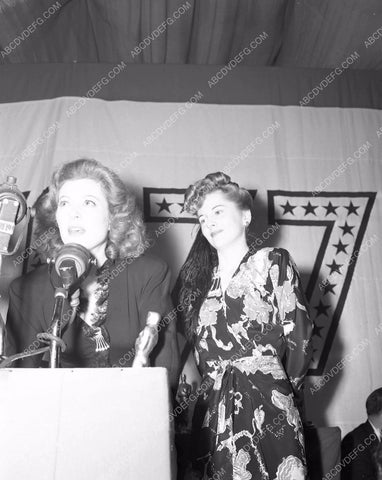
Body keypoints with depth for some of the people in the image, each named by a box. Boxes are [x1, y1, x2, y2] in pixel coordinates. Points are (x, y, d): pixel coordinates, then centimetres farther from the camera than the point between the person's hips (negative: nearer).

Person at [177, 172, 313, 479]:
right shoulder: (197, 277, 13)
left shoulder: (273, 263, 1)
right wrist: (212, 391, 8)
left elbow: (299, 338, -2)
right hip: (211, 413, 4)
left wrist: (281, 392, 4)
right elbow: (196, 347, 14)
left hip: (266, 410, -4)